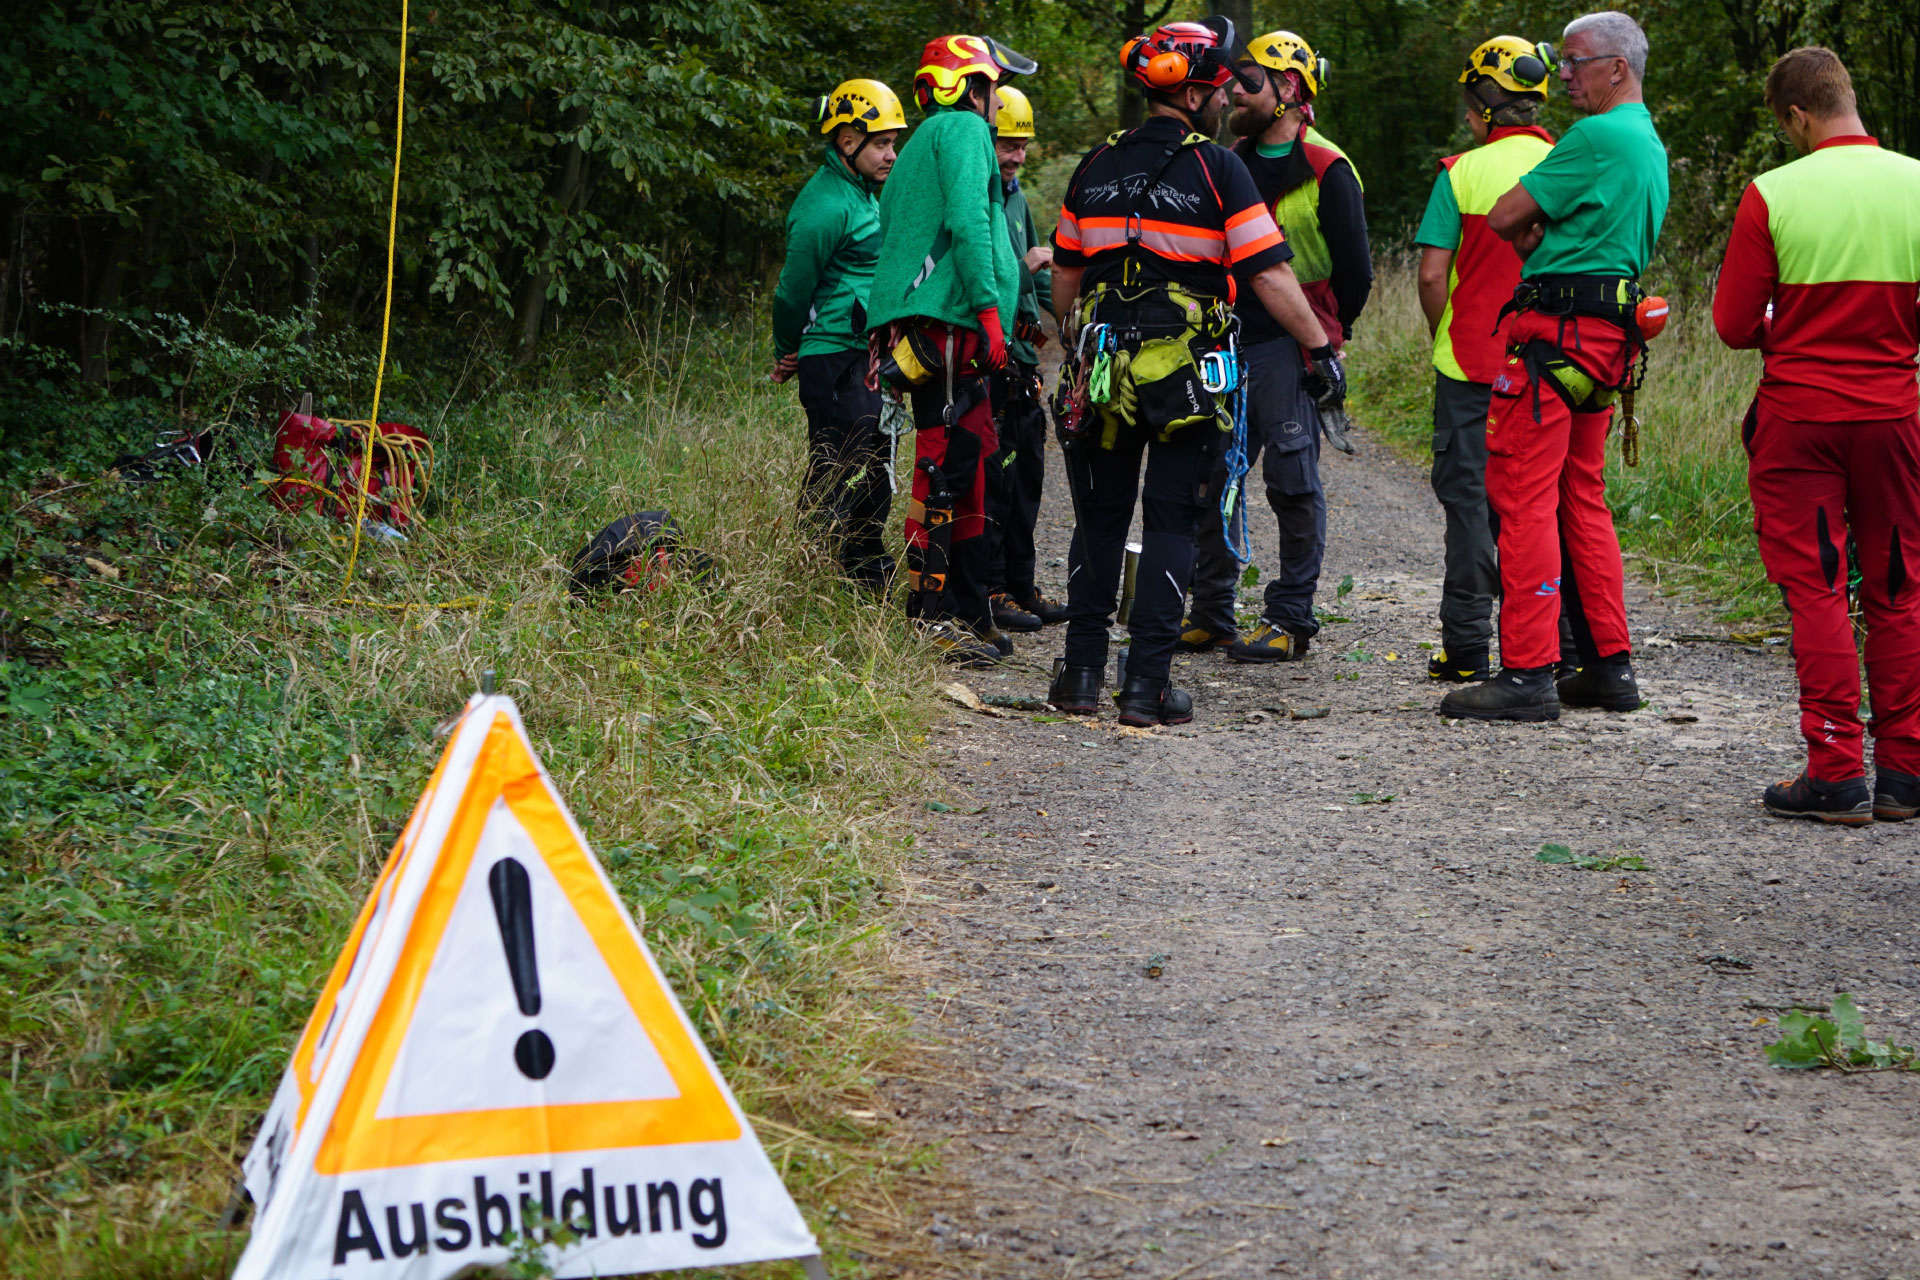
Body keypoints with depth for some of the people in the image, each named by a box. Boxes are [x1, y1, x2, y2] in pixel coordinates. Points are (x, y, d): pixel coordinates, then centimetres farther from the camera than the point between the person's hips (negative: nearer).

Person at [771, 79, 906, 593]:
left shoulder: (864, 195, 17)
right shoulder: (826, 204, -16)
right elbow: (795, 287, -12)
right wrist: (788, 354, 2)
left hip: (870, 360, 10)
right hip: (836, 364, -10)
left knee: (873, 479, 15)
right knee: (835, 484, -9)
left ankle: (873, 580, 24)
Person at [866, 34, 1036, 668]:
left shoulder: (923, 143, 28)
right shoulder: (964, 129, -2)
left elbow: (894, 243, 28)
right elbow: (966, 220, -17)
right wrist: (989, 307, -19)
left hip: (914, 327, 10)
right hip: (947, 324, -10)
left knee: (965, 471, 12)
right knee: (947, 468, -12)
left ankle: (968, 615, 15)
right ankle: (933, 613, -14)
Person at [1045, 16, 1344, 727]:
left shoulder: (1098, 166, 8)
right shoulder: (1217, 169, -7)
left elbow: (1066, 274, 15)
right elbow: (1270, 274, -11)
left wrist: (1073, 345, 30)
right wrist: (1323, 350, -4)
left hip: (1102, 367, 4)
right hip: (1186, 370, -4)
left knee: (1099, 519, 13)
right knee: (1171, 522, 3)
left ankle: (1082, 673, 13)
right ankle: (1147, 683, -1)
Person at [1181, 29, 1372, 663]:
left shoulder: (1326, 172, -7)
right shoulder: (1233, 162, 14)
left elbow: (1355, 271, -5)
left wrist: (1323, 340, 1)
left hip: (1287, 347, -7)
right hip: (1226, 343, 7)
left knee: (1292, 481, -3)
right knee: (1210, 478, 7)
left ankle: (1291, 621, 3)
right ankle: (1210, 615, 15)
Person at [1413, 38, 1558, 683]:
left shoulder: (1463, 173, -8)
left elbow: (1433, 275, -10)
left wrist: (1445, 338, 6)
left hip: (1473, 362, -3)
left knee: (1471, 497, 3)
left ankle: (1467, 647, 4)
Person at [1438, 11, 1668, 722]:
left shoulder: (1598, 136, -12)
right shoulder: (1649, 145, 20)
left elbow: (1502, 219, -11)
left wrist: (1527, 228, 10)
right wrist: (1538, 234, 7)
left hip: (1557, 333, -10)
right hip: (1607, 339, 10)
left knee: (1522, 496, -9)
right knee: (1582, 499, 15)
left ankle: (1528, 675, -11)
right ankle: (1609, 665, 16)